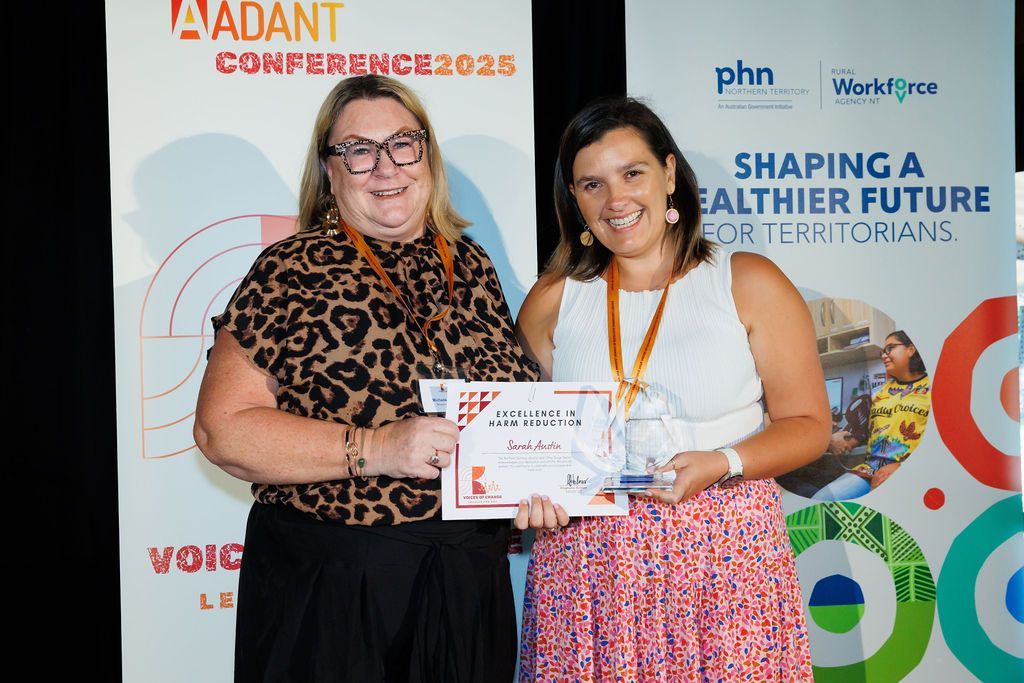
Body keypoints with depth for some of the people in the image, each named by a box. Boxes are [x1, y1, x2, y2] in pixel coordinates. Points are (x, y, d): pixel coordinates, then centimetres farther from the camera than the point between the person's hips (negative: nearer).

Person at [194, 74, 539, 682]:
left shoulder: (470, 266, 8)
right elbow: (223, 429, -13)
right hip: (331, 594, -4)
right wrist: (374, 448, -22)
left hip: (470, 587, 5)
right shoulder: (294, 273, -7)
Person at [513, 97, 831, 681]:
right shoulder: (553, 300, 8)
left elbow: (808, 424, 1)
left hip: (727, 554, -1)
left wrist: (719, 464, -15)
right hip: (585, 559, 2)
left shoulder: (749, 284, 2)